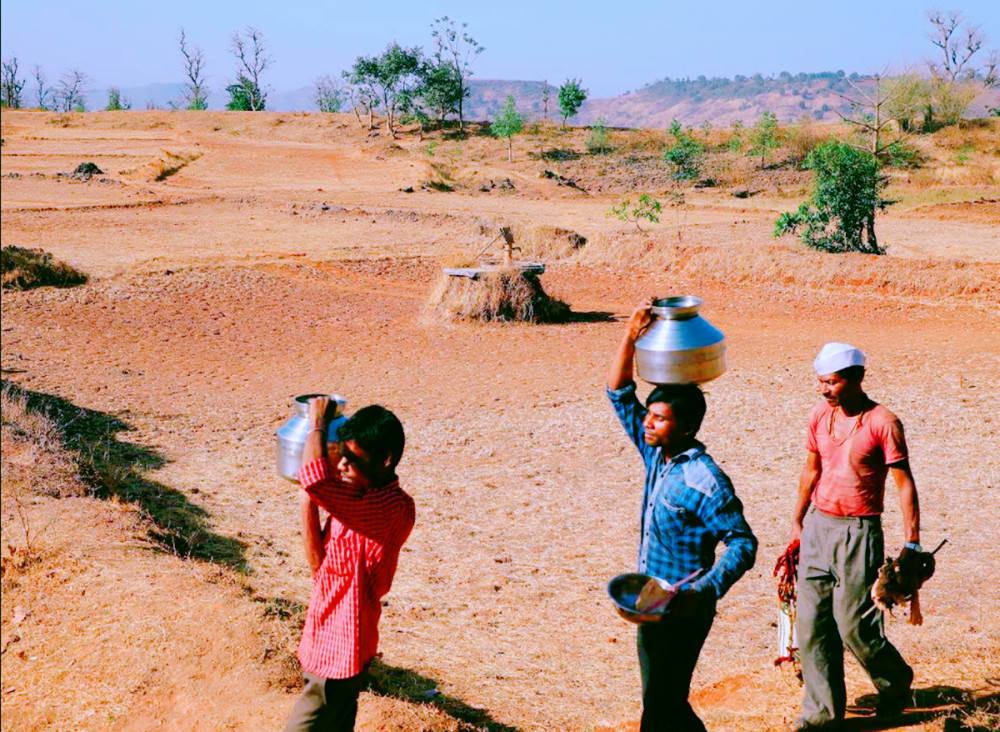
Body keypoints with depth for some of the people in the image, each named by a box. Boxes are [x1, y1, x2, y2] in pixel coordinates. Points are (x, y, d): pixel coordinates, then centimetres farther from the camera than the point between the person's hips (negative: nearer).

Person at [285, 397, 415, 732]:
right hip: (326, 644, 9)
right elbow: (319, 562, 3)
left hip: (340, 653, -9)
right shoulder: (357, 499, 7)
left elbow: (313, 479, -38)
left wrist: (317, 424, -20)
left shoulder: (393, 507, -24)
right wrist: (307, 498, -6)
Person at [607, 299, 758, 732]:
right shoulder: (657, 455, 3)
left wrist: (703, 592, -31)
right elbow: (619, 395, 7)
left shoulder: (705, 482, -21)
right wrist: (631, 336, -5)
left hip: (682, 611, -8)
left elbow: (743, 545, -20)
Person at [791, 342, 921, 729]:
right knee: (811, 623, 5)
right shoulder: (819, 416, 6)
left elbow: (904, 482, -10)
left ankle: (896, 680, 25)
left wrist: (912, 543, -12)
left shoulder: (883, 422, -11)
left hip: (858, 532, -6)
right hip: (817, 526, 6)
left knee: (853, 622, -4)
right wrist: (798, 522, 22)